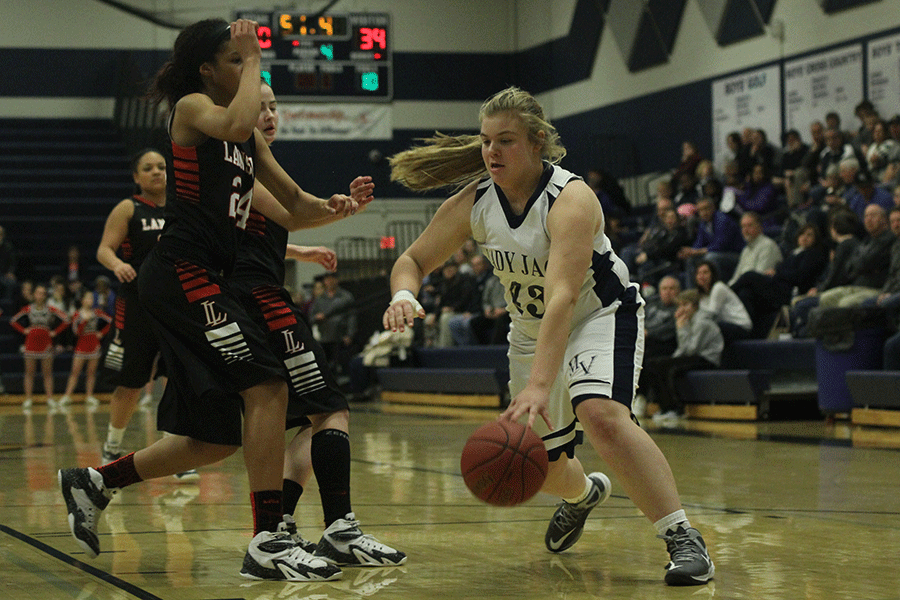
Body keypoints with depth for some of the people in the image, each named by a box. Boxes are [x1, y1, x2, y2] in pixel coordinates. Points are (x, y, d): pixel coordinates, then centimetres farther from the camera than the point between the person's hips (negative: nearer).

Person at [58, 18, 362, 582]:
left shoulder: (251, 137, 20)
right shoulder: (191, 107, -4)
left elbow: (294, 203, 19)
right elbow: (235, 125, -27)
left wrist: (332, 208, -2)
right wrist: (253, 60, -13)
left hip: (205, 281, 9)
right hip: (181, 274, -9)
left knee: (216, 439, 9)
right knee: (268, 387, -18)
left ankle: (95, 483, 25)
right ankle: (268, 541, -17)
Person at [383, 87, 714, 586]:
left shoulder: (570, 199, -31)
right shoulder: (473, 202, -13)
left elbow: (563, 296, -42)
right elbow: (413, 260, -4)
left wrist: (539, 384, -53)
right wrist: (403, 295, -29)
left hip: (600, 316, -6)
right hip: (531, 330, 6)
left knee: (601, 415, -35)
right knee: (539, 465, 12)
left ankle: (683, 539, -28)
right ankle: (584, 493, 51)